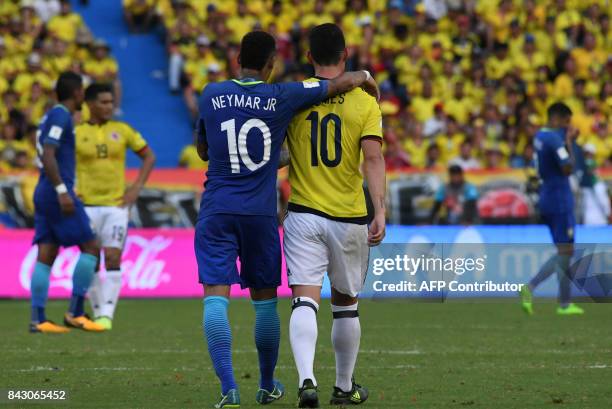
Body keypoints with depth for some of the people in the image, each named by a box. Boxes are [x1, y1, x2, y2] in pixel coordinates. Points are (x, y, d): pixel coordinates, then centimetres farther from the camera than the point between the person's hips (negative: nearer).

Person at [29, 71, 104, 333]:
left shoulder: (52, 116, 19)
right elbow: (47, 155, -20)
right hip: (58, 192, -9)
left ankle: (37, 319, -3)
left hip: (43, 194, 9)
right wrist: (62, 191, -25)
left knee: (46, 256, 3)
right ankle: (75, 312, -5)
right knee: (90, 247, -4)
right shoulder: (61, 116, -10)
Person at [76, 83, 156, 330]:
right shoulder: (76, 133, 0)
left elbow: (149, 156, 13)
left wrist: (137, 187, 3)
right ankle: (98, 312, 16)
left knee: (113, 258, -11)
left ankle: (107, 314, -12)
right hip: (87, 205, 0)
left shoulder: (122, 130, 4)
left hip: (117, 204, 0)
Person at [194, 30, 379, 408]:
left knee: (216, 296, -5)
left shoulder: (211, 96, 2)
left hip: (216, 210, 0)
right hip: (261, 213, 0)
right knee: (265, 301, 14)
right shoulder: (282, 97, -3)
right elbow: (345, 82, -2)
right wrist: (367, 77, 21)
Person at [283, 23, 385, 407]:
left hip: (303, 215, 0)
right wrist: (380, 211, -15)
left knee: (305, 301, -7)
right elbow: (373, 158, -12)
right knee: (346, 304, 15)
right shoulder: (365, 102, -3)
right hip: (349, 218, 0)